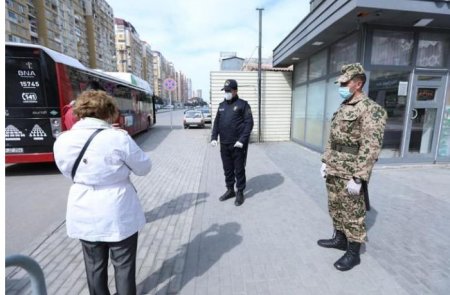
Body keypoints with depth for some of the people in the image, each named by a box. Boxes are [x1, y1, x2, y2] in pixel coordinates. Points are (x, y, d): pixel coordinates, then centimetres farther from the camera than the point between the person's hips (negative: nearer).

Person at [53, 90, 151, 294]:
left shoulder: (62, 141, -6)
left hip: (83, 215, 5)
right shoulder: (118, 138, -21)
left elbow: (69, 173, 10)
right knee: (123, 264, 15)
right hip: (118, 214, -4)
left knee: (94, 265, 23)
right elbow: (144, 168, -9)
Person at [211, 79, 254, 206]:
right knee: (227, 169, 14)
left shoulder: (242, 104, -4)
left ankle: (240, 193, 19)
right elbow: (216, 122, 15)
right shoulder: (222, 105, 13)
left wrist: (242, 140, -19)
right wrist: (214, 137, 2)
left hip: (238, 145, -5)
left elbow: (249, 123, -10)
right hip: (224, 144, 6)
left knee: (239, 170, 5)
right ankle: (230, 190, 30)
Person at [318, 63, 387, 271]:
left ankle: (353, 253, 22)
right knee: (335, 207, 19)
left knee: (352, 212, 5)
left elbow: (371, 147, -20)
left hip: (351, 171, -8)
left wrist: (358, 178, -22)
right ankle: (339, 239, 38)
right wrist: (325, 161, 12)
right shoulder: (342, 108, 13)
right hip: (333, 169, 8)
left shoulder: (371, 110, -14)